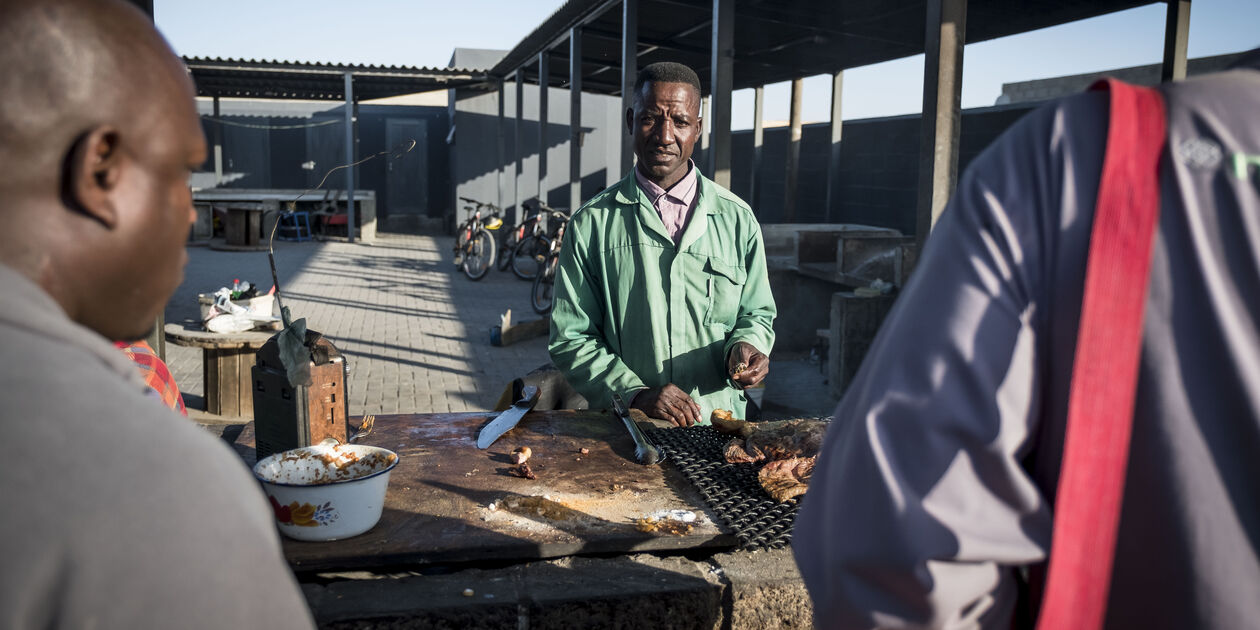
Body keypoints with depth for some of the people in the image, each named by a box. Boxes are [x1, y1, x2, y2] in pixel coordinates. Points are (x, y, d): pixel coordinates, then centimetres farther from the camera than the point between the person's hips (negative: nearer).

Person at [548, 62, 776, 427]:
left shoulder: (737, 219, 8)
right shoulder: (592, 223, 3)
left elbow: (757, 314, 18)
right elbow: (570, 338, 2)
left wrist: (746, 346, -5)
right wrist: (636, 394, -12)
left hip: (717, 424, 2)